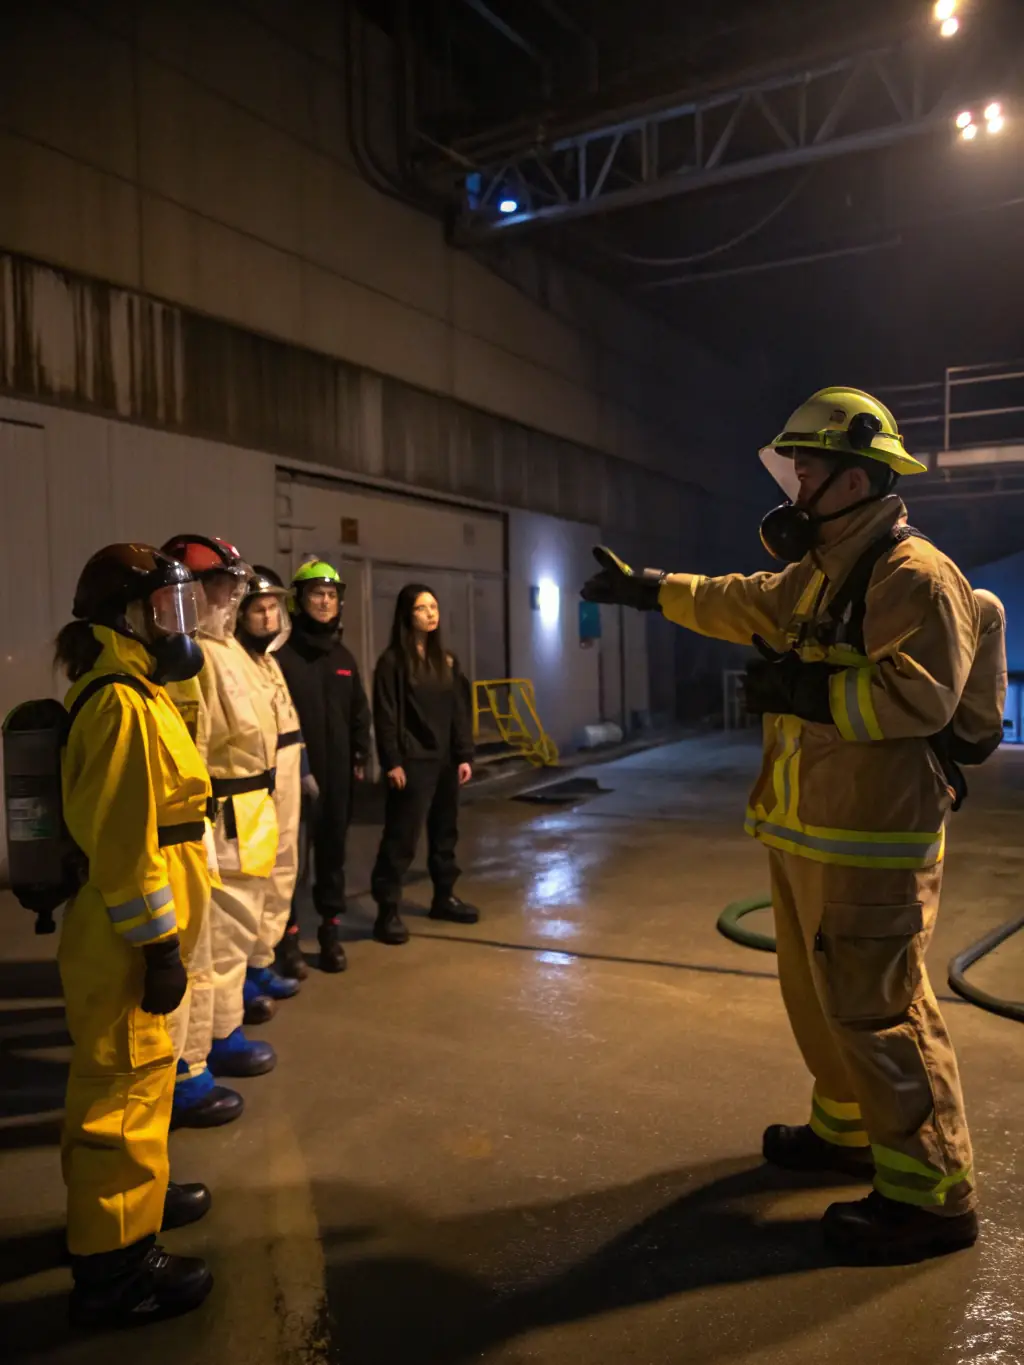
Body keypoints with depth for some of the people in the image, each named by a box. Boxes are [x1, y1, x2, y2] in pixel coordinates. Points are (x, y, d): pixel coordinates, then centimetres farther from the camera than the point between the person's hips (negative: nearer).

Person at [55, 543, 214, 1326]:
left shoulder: (132, 692, 12)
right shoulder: (122, 704, -21)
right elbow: (123, 842, -24)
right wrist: (157, 945, -20)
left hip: (134, 935, 10)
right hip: (126, 941, -10)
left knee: (137, 1074, 24)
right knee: (124, 1084, 1)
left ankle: (134, 1194, 42)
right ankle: (114, 1263, 14)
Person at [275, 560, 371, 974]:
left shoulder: (344, 656, 14)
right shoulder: (283, 654, -7)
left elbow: (359, 712, 18)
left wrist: (360, 758, 12)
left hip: (337, 772, 6)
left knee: (333, 849, 12)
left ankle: (330, 928, 23)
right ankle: (289, 934, 9)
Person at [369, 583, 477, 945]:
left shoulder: (447, 660, 12)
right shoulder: (392, 661, -6)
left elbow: (460, 711, 12)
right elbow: (385, 716, -10)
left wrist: (465, 756, 6)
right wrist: (392, 762, -15)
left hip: (445, 760, 7)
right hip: (412, 762, -6)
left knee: (445, 832, 15)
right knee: (401, 837, -6)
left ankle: (445, 897, 29)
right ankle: (387, 911, 1)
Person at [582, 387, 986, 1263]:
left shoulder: (915, 577, -17)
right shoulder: (818, 574, 14)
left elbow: (922, 694, -27)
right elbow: (742, 604, 28)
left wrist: (806, 692, -23)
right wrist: (649, 588, 33)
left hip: (870, 844, -10)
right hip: (805, 834, 10)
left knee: (878, 1010, -3)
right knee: (821, 995, 20)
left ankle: (933, 1195, 11)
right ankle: (848, 1131, 37)